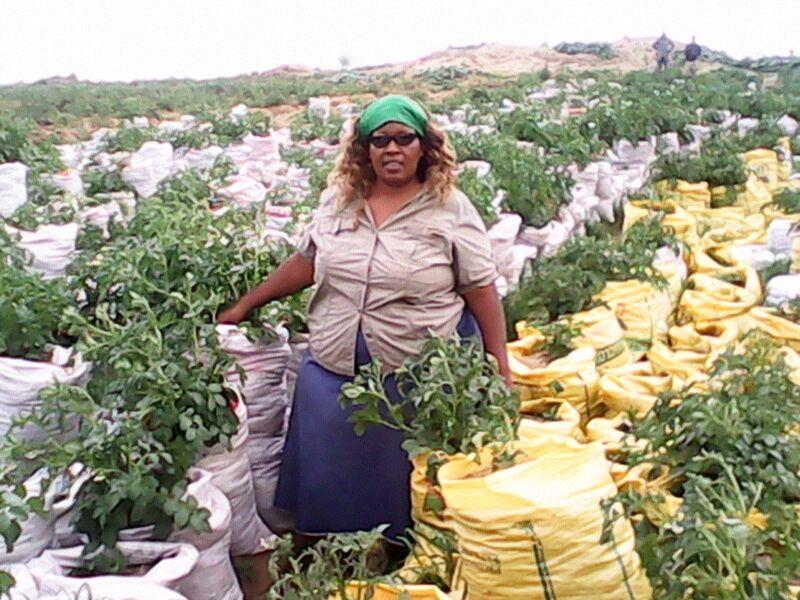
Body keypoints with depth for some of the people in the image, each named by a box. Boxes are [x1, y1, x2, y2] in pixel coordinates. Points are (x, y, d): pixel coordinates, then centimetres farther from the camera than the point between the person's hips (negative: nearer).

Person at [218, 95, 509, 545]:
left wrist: (500, 368, -8)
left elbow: (482, 291, -5)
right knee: (331, 481, 13)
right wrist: (244, 306, 16)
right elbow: (305, 263, 15)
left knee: (406, 487, 9)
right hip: (334, 372, 4)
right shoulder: (339, 201, 6)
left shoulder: (451, 209, -5)